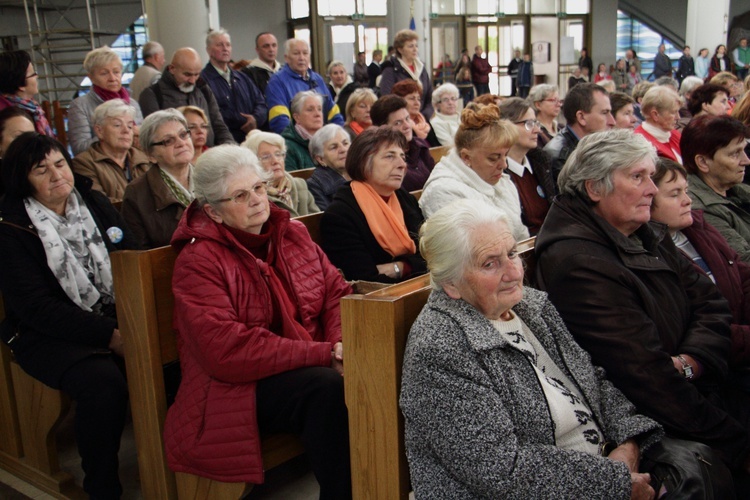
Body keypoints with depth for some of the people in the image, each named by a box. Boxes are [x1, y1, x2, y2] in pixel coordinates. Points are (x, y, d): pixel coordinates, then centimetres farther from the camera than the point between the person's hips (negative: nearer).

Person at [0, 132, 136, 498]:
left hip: (115, 319, 5)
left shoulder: (95, 203, 10)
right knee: (102, 382, -33)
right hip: (49, 335, -4)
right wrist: (109, 336, -21)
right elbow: (35, 307, -12)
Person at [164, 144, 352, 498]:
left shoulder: (291, 234, 11)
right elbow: (224, 349, -20)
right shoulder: (198, 260, -9)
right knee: (329, 388, -31)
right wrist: (324, 354, -23)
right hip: (240, 386, -5)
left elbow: (336, 292, 7)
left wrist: (340, 345, -16)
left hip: (310, 365, 6)